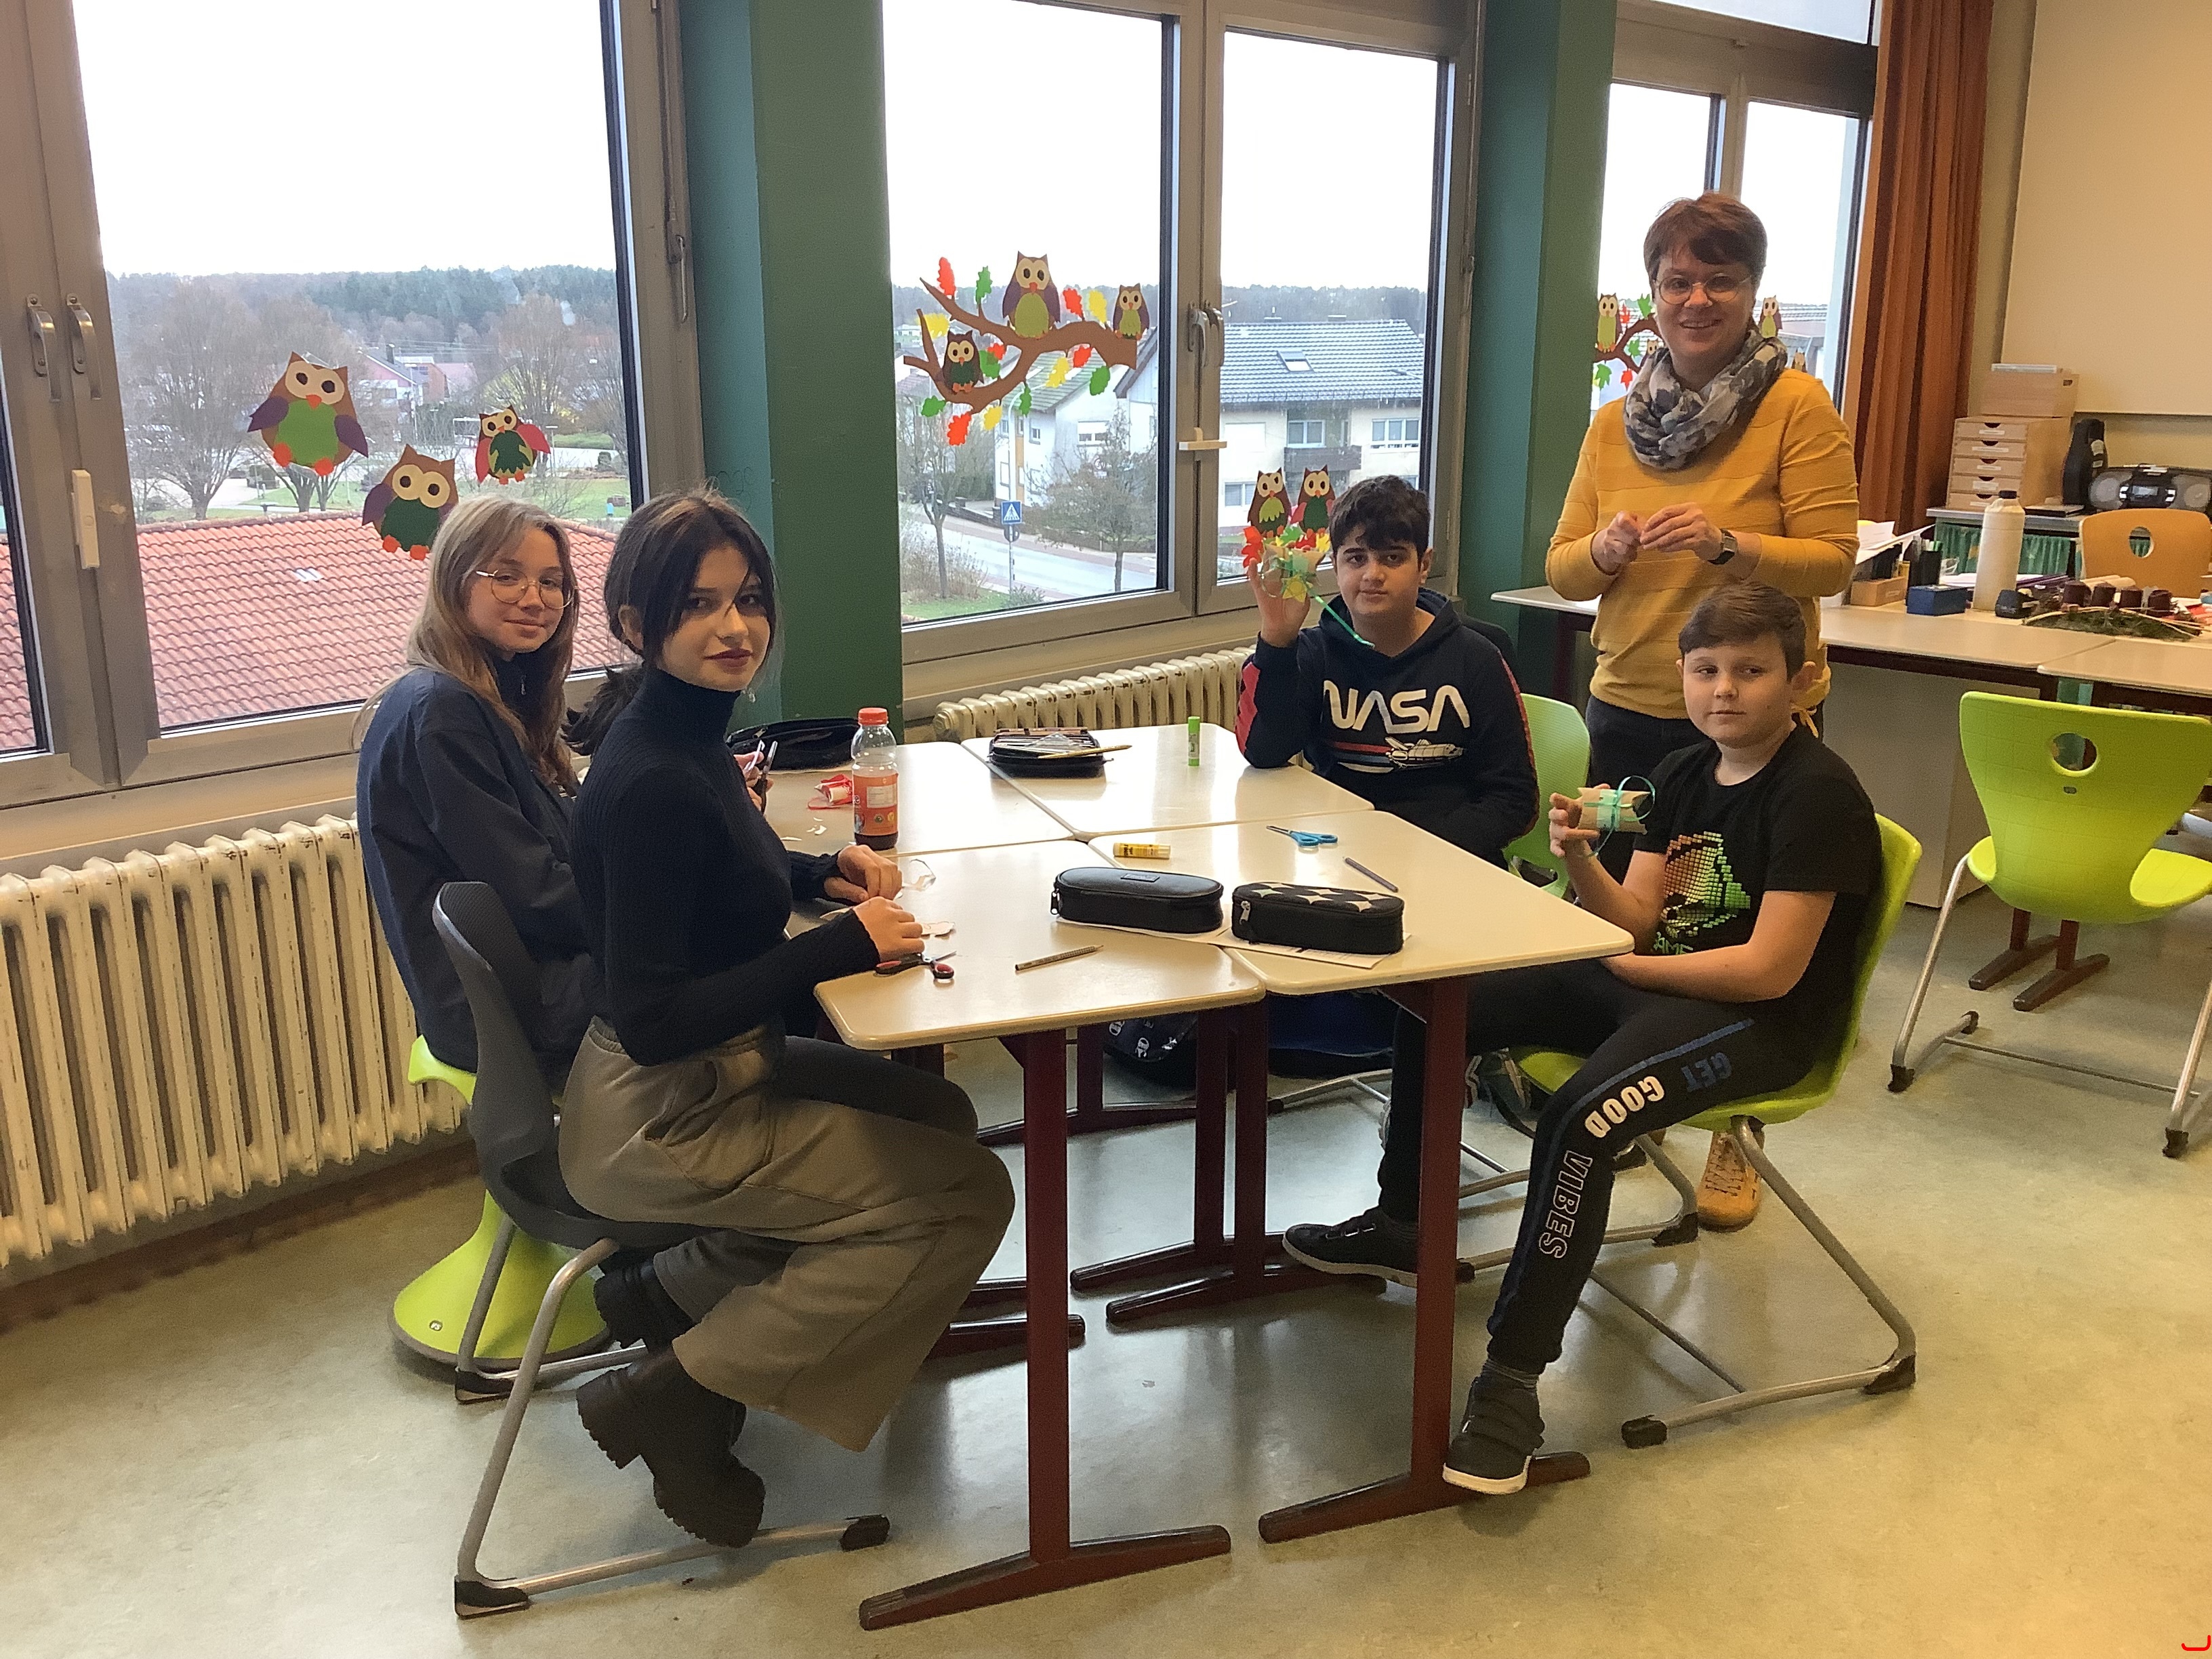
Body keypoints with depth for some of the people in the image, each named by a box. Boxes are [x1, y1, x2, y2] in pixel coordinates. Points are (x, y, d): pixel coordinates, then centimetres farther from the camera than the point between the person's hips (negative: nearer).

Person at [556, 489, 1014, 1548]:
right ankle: (674, 1398, 3)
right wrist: (843, 944, -26)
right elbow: (651, 1021, -29)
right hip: (657, 1122, -9)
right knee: (969, 1194, -5)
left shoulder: (681, 731, 2)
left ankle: (671, 1290, 17)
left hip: (718, 1074, 9)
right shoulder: (652, 783, -27)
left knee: (940, 1114, 18)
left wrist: (819, 873, 2)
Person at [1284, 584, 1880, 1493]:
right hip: (1646, 982, 9)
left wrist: (1620, 964, -13)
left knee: (1583, 1117, -35)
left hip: (1761, 1020, -9)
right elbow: (1637, 917, 6)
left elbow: (1769, 969, -21)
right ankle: (1400, 1226, 23)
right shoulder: (1683, 772, 10)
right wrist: (1580, 859, -15)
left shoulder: (1818, 794, -16)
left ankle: (1511, 1381, -26)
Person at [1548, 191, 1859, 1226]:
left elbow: (1833, 558, -11)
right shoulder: (1615, 422, 6)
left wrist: (1727, 542, -26)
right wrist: (1605, 549, -15)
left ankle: (1733, 1142, 26)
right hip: (1628, 713, 4)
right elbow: (1562, 568, 7)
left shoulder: (1797, 406, -7)